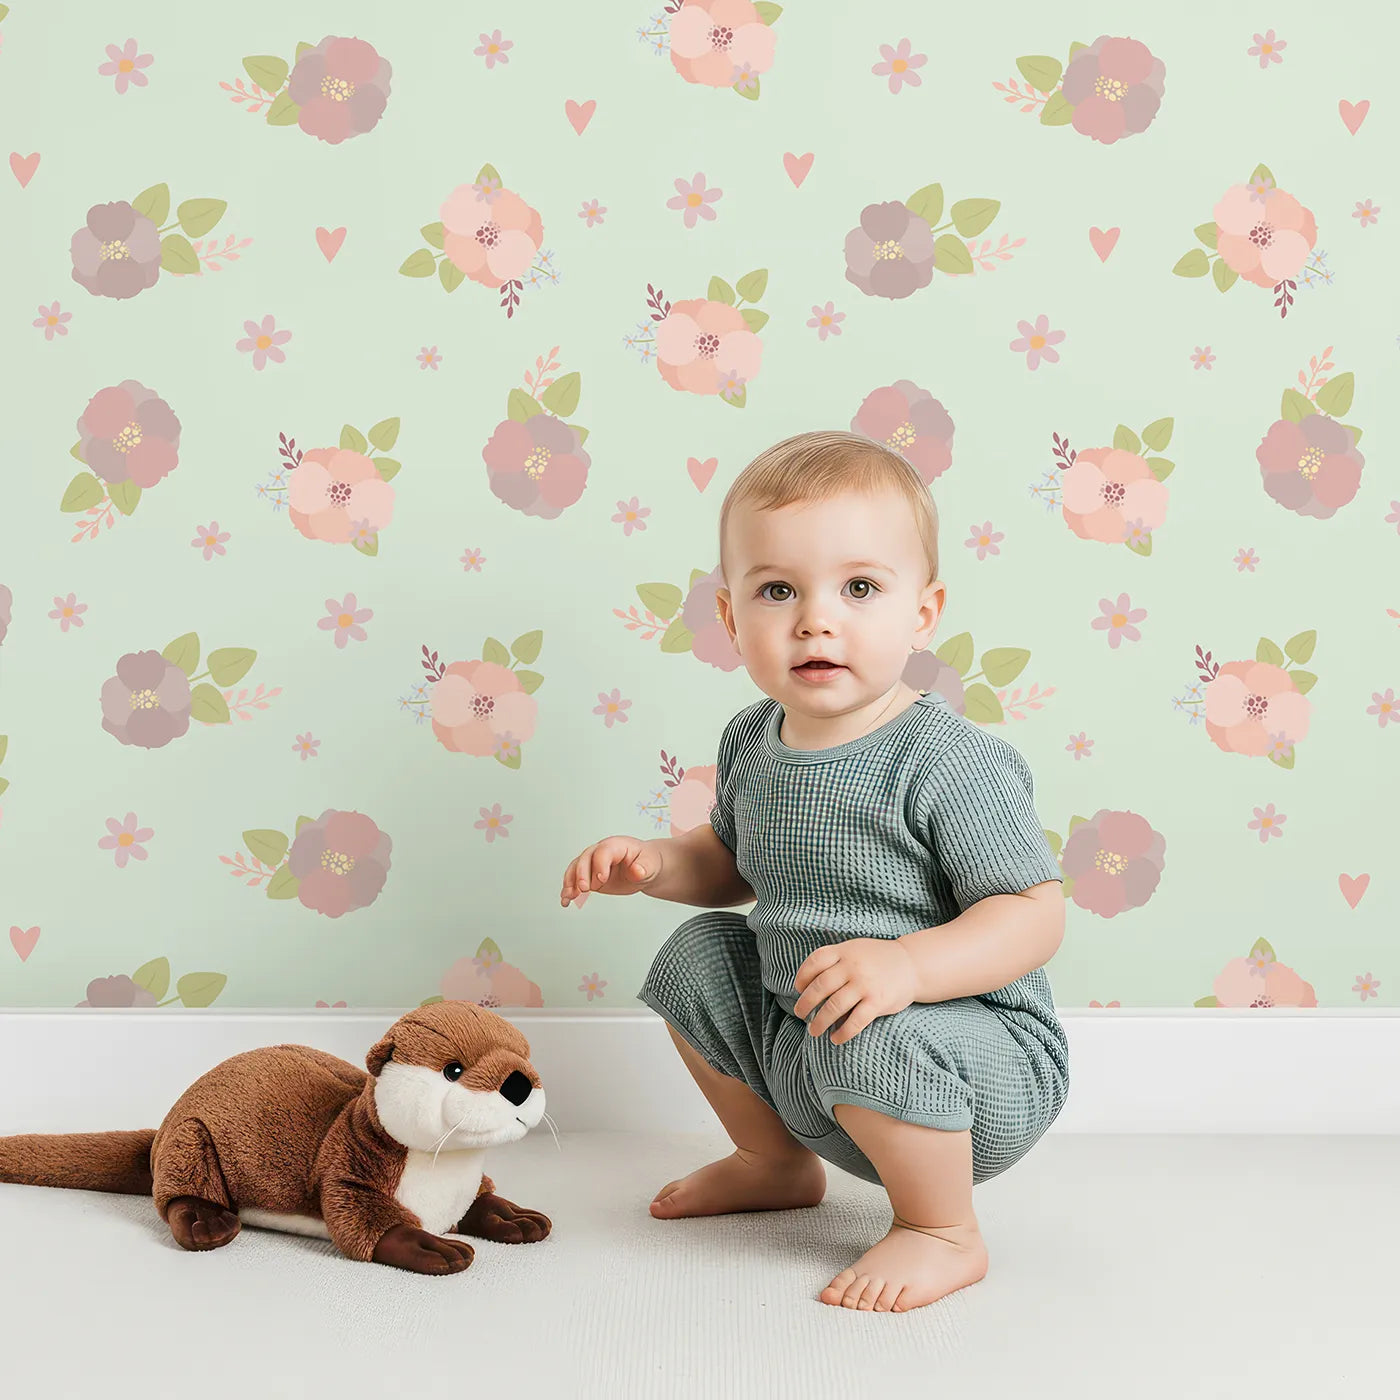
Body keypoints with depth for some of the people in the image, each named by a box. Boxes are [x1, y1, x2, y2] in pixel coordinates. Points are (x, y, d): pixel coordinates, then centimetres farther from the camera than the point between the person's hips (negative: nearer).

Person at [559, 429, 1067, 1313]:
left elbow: (1035, 913, -24)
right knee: (697, 958, 7)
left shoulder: (949, 761, -24)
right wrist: (657, 864, -2)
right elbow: (736, 866, 18)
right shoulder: (751, 743, -1)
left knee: (871, 1042, -35)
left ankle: (944, 1234, -5)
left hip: (988, 1070, -8)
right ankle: (780, 1161, 27)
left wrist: (909, 963, -39)